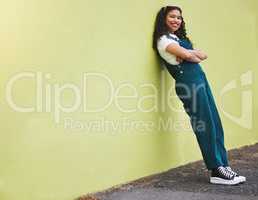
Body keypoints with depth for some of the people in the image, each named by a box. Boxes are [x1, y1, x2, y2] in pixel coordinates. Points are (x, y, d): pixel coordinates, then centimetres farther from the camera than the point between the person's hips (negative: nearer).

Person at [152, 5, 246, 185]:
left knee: (215, 124, 6)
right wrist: (195, 56, 5)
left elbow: (203, 55, 16)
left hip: (200, 79, 9)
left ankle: (223, 166, 11)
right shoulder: (163, 39, -2)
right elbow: (186, 55, -16)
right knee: (205, 126, -7)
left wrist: (191, 54, -4)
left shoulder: (179, 38, 25)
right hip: (188, 82, -9)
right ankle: (216, 171, 0)